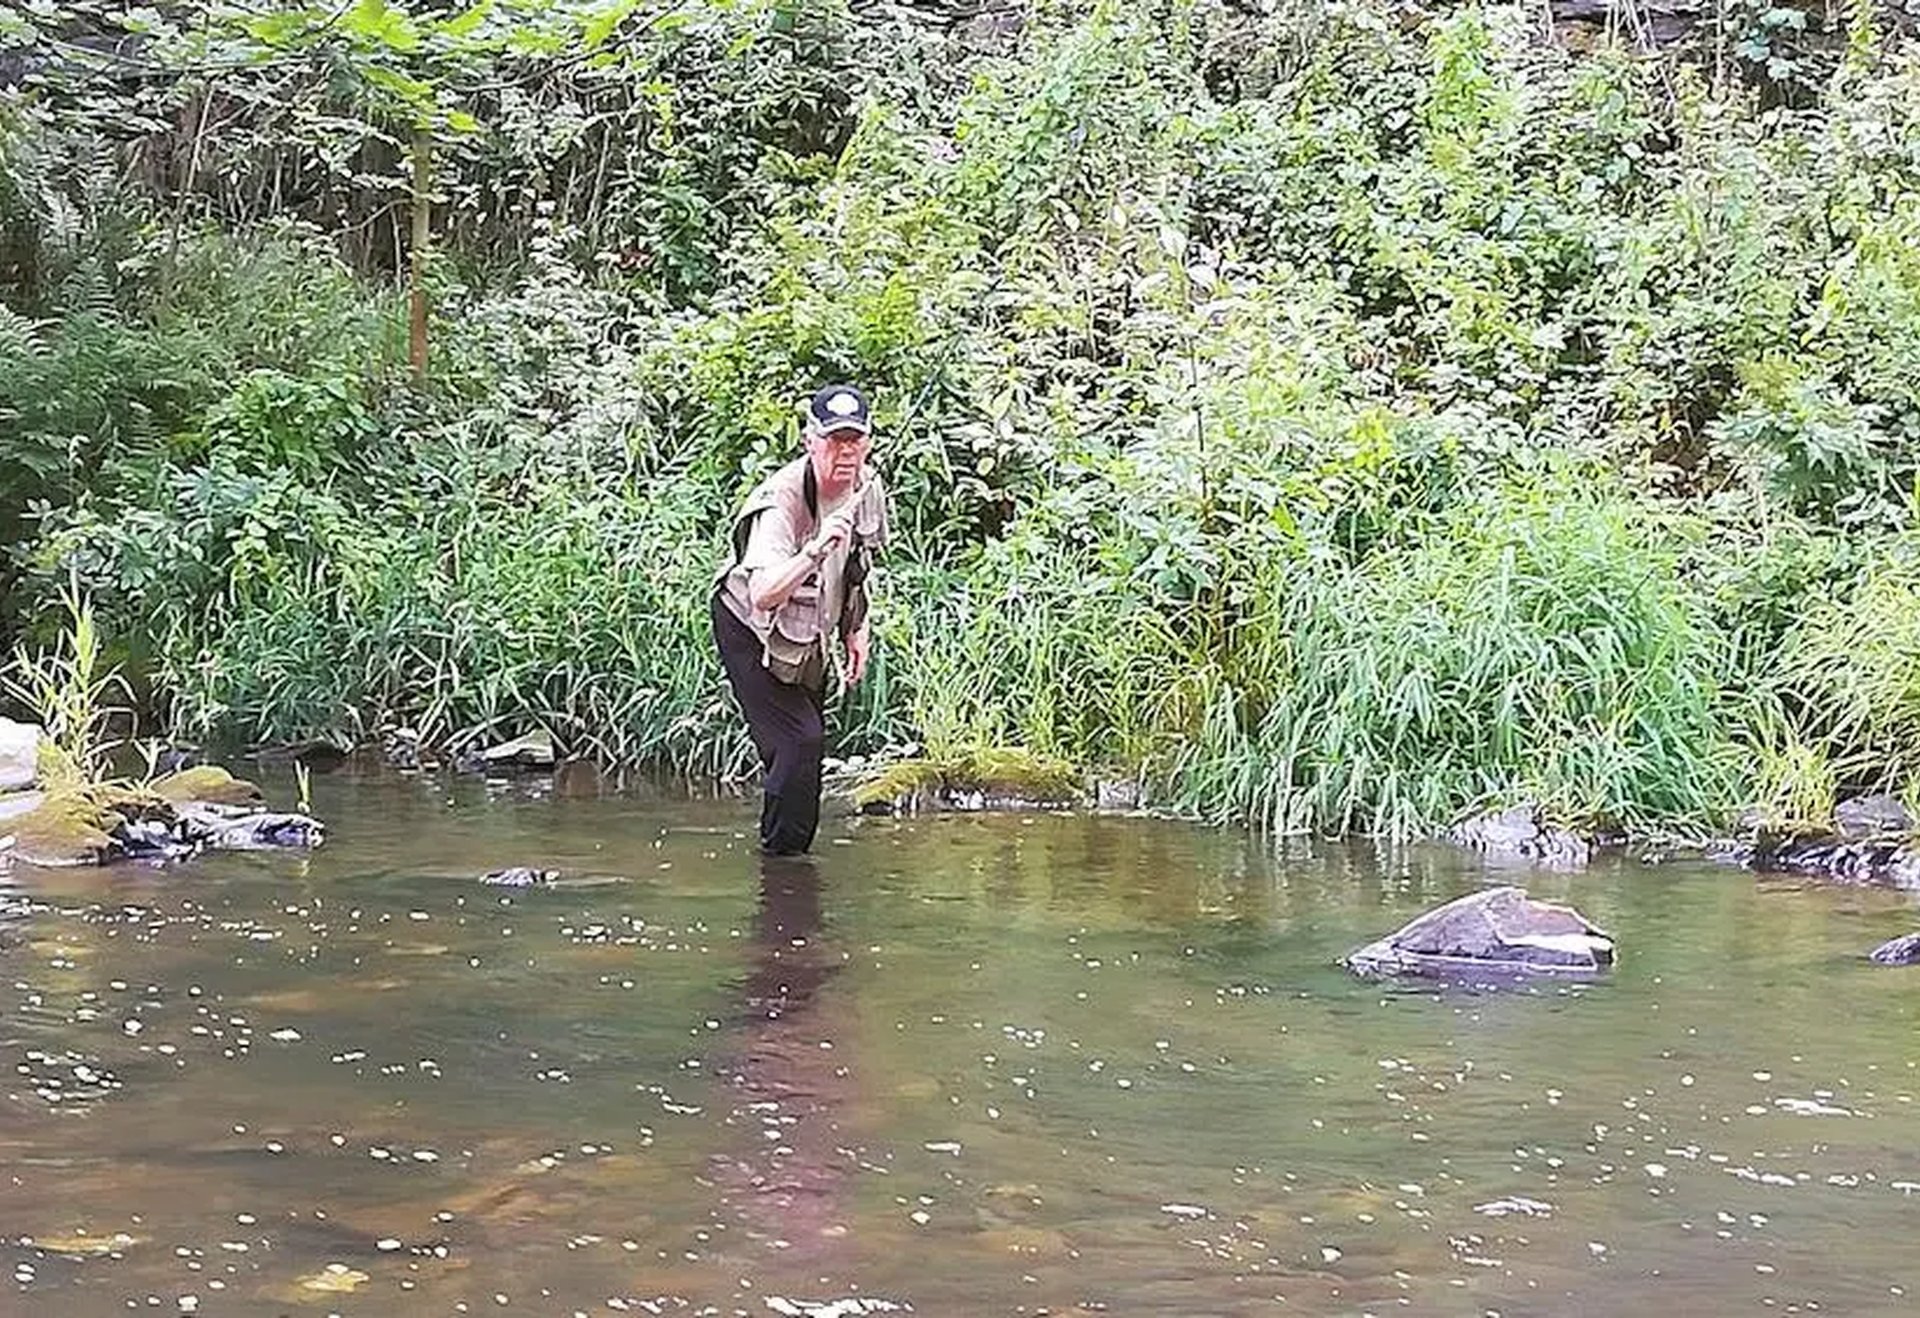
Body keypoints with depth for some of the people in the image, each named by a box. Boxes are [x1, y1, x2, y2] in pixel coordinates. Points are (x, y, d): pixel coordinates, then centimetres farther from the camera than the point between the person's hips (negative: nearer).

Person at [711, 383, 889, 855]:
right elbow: (762, 594, -48)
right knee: (799, 741, -19)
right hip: (750, 628, -8)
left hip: (811, 633, 8)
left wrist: (856, 629, 11)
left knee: (807, 743, 13)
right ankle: (780, 856, -7)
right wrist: (815, 551, -60)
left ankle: (792, 852, 28)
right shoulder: (782, 500, -33)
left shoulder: (868, 488, -9)